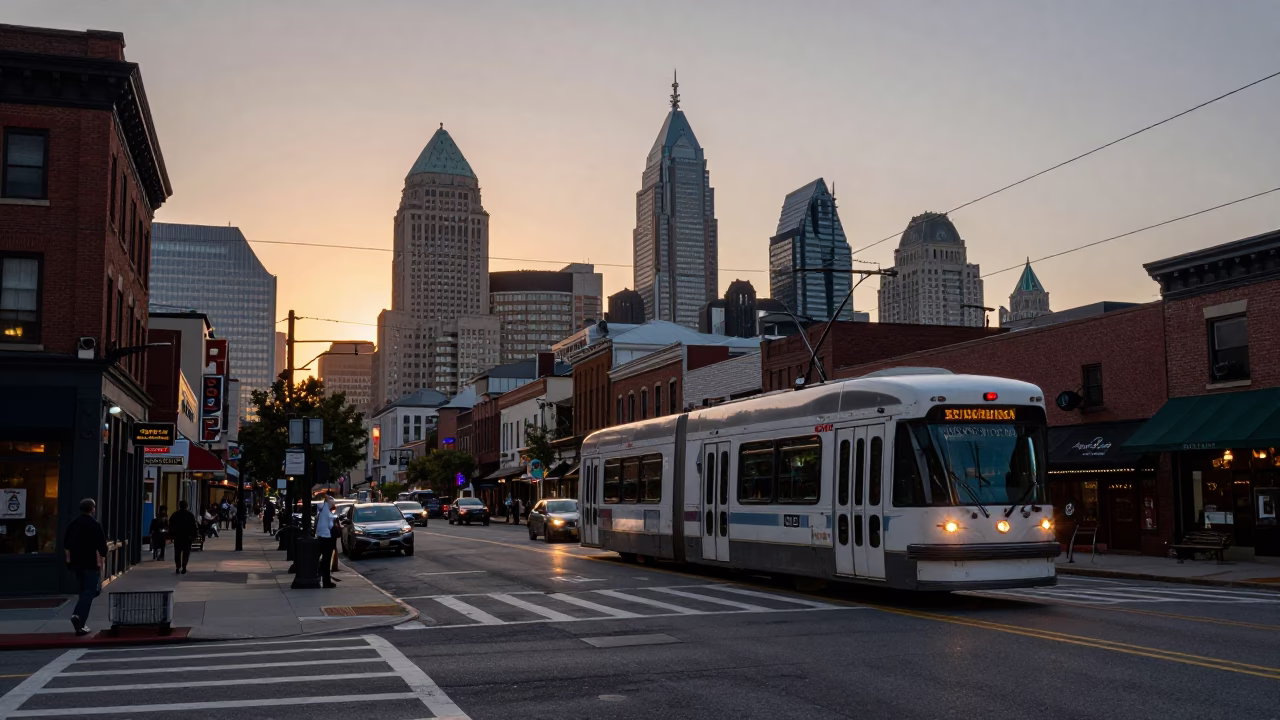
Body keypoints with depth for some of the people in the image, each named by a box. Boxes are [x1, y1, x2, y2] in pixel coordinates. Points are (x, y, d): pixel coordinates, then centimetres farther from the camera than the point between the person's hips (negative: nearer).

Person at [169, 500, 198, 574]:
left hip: (177, 536, 1)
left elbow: (171, 526, 2)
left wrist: (171, 535, 6)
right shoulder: (190, 515, 1)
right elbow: (194, 527, 1)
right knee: (186, 553, 3)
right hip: (187, 537, -1)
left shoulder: (175, 515, 3)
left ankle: (178, 567, -1)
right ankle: (183, 567, -6)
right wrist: (194, 536, 4)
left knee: (177, 553, 9)